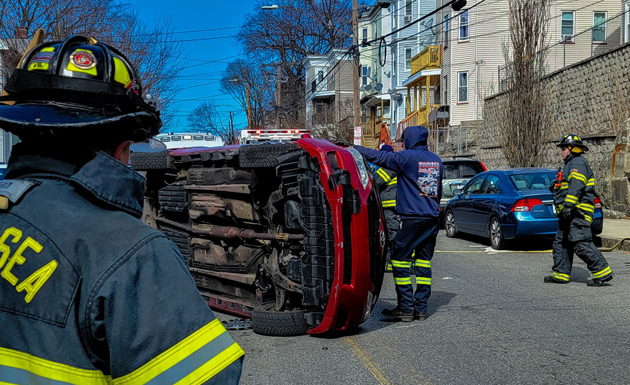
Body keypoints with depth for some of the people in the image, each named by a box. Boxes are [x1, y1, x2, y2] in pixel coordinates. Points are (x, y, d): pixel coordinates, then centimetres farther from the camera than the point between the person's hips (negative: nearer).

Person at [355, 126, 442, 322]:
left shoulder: (407, 157, -8)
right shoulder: (436, 160, 14)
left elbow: (378, 157, -8)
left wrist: (353, 148, 2)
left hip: (413, 218, -7)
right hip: (433, 219, 7)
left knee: (400, 260, 0)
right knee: (424, 261, 10)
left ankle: (405, 308, -1)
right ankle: (421, 308, 12)